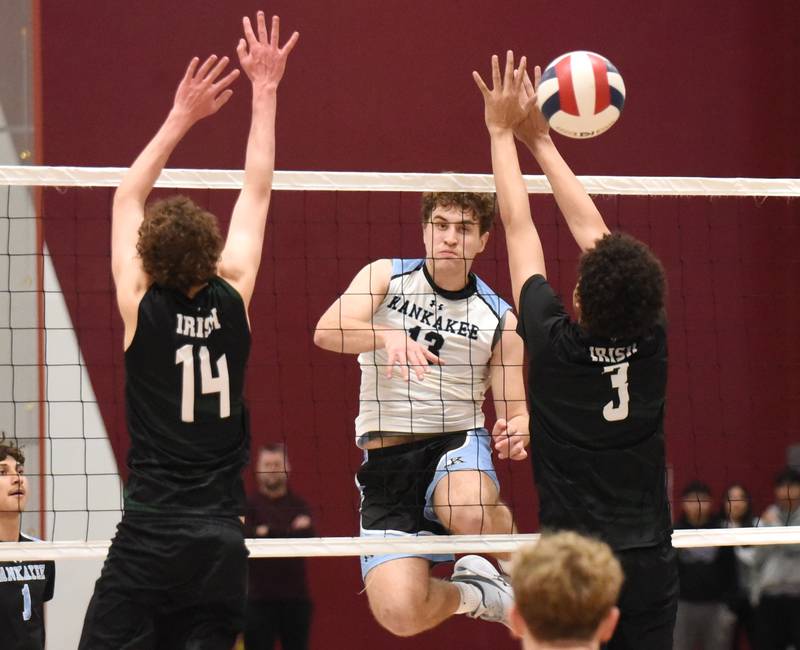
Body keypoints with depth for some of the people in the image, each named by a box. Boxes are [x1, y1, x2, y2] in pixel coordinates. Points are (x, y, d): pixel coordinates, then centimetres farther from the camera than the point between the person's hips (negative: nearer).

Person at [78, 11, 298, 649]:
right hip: (222, 538, 3)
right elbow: (257, 193, 13)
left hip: (149, 536, -3)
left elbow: (127, 199, 11)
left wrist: (182, 118, 15)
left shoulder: (142, 307, -2)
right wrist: (264, 93, 21)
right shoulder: (233, 301, 2)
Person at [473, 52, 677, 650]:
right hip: (651, 558, 4)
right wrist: (540, 139, 20)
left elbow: (520, 227, 3)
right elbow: (591, 229, 11)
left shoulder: (555, 344, -9)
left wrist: (503, 132, 14)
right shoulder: (650, 340, 0)